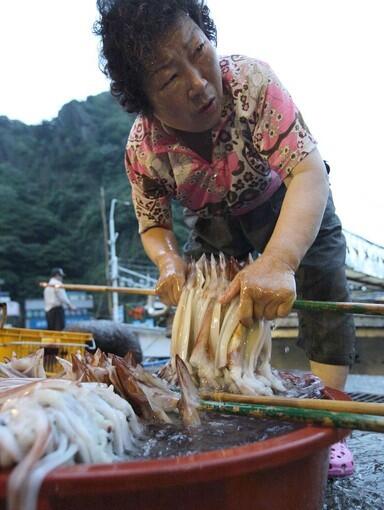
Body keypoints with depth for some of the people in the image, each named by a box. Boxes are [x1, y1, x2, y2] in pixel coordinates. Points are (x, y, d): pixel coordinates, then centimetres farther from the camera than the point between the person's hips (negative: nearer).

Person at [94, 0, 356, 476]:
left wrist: (278, 261, -62)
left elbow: (308, 172, -45)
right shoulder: (142, 148, -26)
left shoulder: (250, 79, -36)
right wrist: (169, 261, -34)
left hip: (290, 204, -2)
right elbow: (153, 223, -10)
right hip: (214, 223, 3)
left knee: (323, 286, -18)